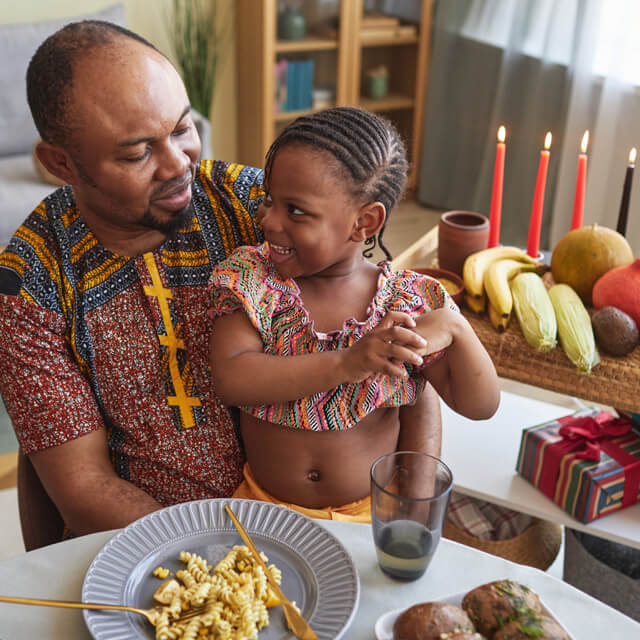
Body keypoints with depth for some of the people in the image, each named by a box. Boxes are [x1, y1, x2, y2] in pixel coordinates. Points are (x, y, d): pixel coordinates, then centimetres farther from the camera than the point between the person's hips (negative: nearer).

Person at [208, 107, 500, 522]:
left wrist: (453, 328, -23)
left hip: (371, 513, 0)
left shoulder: (408, 300, -5)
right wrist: (347, 363, -30)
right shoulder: (251, 278, -6)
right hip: (264, 505, 1)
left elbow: (480, 406, -4)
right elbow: (231, 379, -22)